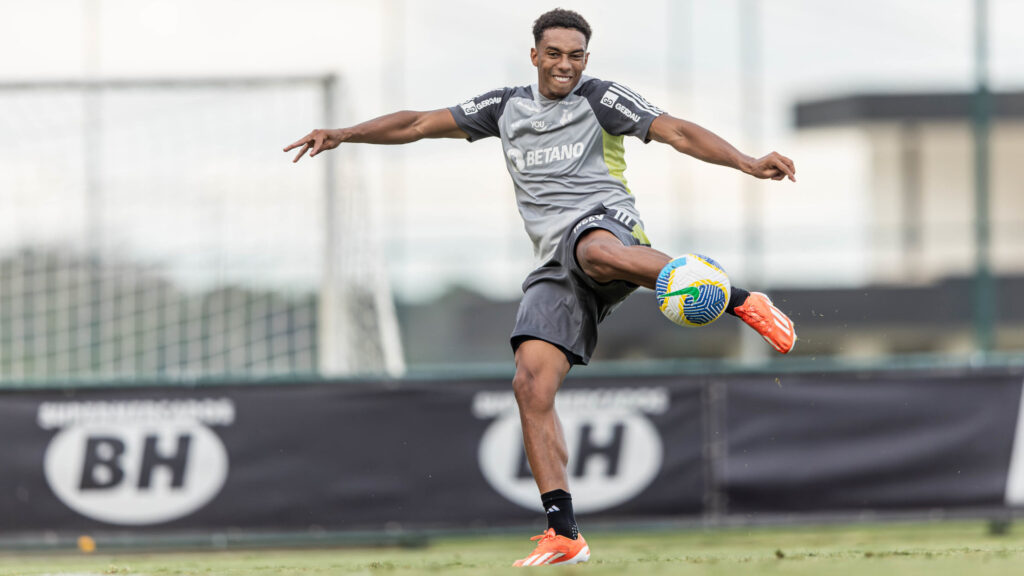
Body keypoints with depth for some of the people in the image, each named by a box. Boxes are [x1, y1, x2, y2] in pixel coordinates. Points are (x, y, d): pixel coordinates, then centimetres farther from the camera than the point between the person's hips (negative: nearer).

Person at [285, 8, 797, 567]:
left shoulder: (600, 98, 6)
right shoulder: (507, 107, 20)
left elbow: (678, 132, -4)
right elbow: (418, 123, 25)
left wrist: (749, 164, -18)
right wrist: (342, 134, 16)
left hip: (604, 223, -5)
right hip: (556, 265, 5)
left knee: (596, 252, -44)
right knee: (531, 384, -12)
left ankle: (742, 301, -35)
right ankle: (563, 534, -13)